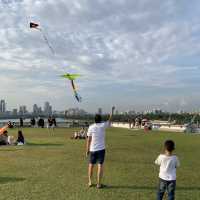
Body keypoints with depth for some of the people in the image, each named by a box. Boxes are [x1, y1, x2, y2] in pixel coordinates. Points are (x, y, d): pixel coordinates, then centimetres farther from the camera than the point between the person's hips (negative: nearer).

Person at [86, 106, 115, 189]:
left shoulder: (91, 127, -5)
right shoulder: (103, 125, -5)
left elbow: (88, 140, -4)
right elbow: (109, 120, 14)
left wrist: (87, 150, 4)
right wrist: (112, 111, 25)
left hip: (92, 149, 1)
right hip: (101, 149, -1)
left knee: (91, 165, 15)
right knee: (100, 166, 2)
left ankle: (90, 182, 21)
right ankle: (99, 184, 4)